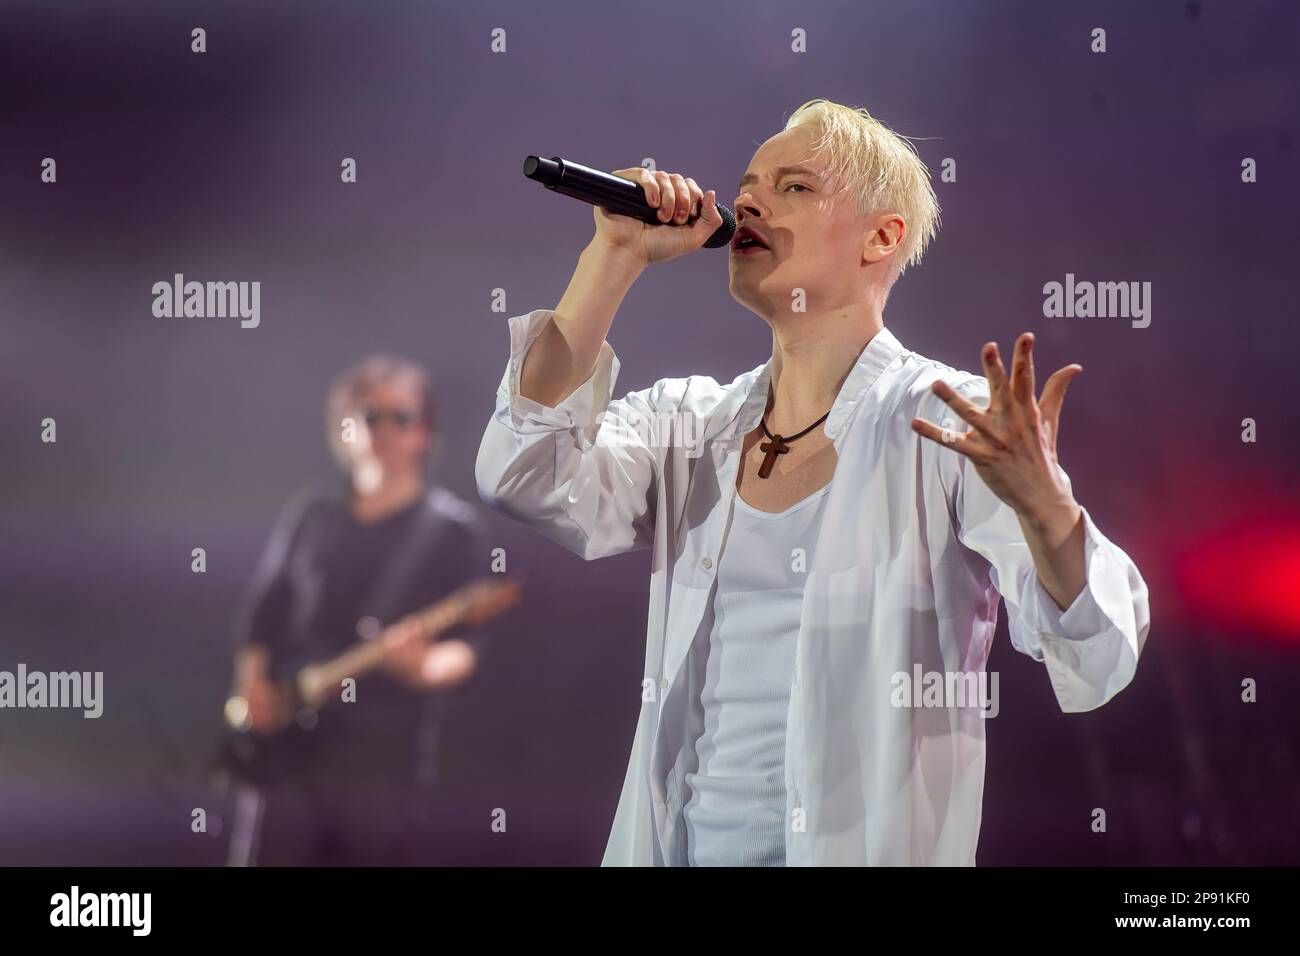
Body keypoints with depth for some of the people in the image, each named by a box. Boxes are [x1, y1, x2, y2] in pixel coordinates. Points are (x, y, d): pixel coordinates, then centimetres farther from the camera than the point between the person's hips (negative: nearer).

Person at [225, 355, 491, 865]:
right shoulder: (310, 513, 12)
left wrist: (426, 669, -26)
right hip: (288, 743, 3)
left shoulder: (451, 530, 1)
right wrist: (252, 684, 1)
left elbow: (468, 643, -6)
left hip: (387, 755, -3)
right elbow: (261, 613, 17)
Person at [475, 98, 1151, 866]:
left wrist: (1041, 501, -36)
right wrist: (617, 255, -6)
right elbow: (526, 479, -7)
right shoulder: (687, 426, 8)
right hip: (680, 843, 4)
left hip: (862, 845, -4)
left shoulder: (951, 426, -7)